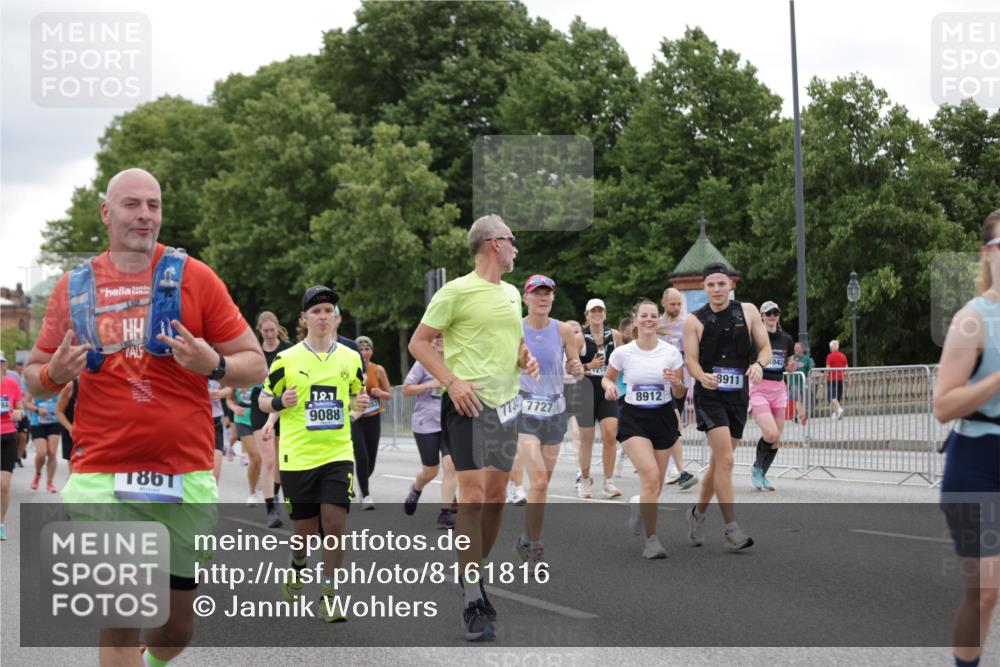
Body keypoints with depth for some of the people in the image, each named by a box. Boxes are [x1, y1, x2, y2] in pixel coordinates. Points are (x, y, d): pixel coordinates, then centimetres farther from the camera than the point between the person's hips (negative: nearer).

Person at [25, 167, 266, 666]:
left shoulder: (194, 277, 1)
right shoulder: (73, 288, 7)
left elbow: (255, 365, 2)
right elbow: (34, 377, 16)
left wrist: (213, 365, -19)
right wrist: (54, 373, -8)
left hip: (187, 476, 0)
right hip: (101, 477, 0)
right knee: (119, 625, -8)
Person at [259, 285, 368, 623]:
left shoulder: (350, 358, 6)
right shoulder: (287, 359, -2)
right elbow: (263, 399, 7)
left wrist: (360, 403, 0)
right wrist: (279, 402, -15)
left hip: (338, 453, 1)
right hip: (297, 456, -1)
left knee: (335, 521, -11)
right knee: (305, 529, 6)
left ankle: (329, 594, 1)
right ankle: (298, 566, 40)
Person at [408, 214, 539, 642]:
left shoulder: (512, 293, 15)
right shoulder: (457, 291, -8)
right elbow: (419, 342, -7)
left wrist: (525, 357, 6)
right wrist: (452, 381, -17)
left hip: (507, 404, 8)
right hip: (470, 403, -8)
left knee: (496, 497, 10)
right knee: (473, 496, -12)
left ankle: (473, 574, 26)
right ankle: (472, 603, -8)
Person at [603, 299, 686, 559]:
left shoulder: (671, 352, -3)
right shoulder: (622, 352, -5)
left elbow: (680, 394, 4)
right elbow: (607, 377, 12)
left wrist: (676, 383, -18)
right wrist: (609, 385, -10)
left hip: (664, 418, 2)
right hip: (633, 418, -2)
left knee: (656, 485, 9)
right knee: (651, 476, -22)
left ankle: (638, 505, 46)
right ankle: (651, 538, -11)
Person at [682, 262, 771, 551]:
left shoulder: (748, 311, 4)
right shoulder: (694, 321, -2)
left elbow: (765, 348, 5)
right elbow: (691, 360, -6)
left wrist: (758, 364, -17)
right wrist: (702, 376, -28)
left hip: (739, 396, 4)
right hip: (710, 396, -4)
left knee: (719, 461, 14)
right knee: (725, 459, -17)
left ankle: (698, 513, 35)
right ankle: (732, 530, -15)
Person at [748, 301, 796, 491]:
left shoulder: (786, 340, 8)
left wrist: (791, 366, -2)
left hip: (779, 390, 5)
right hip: (759, 390, -5)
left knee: (776, 440, 3)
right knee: (770, 433, -20)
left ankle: (762, 475, 20)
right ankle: (756, 467, 5)